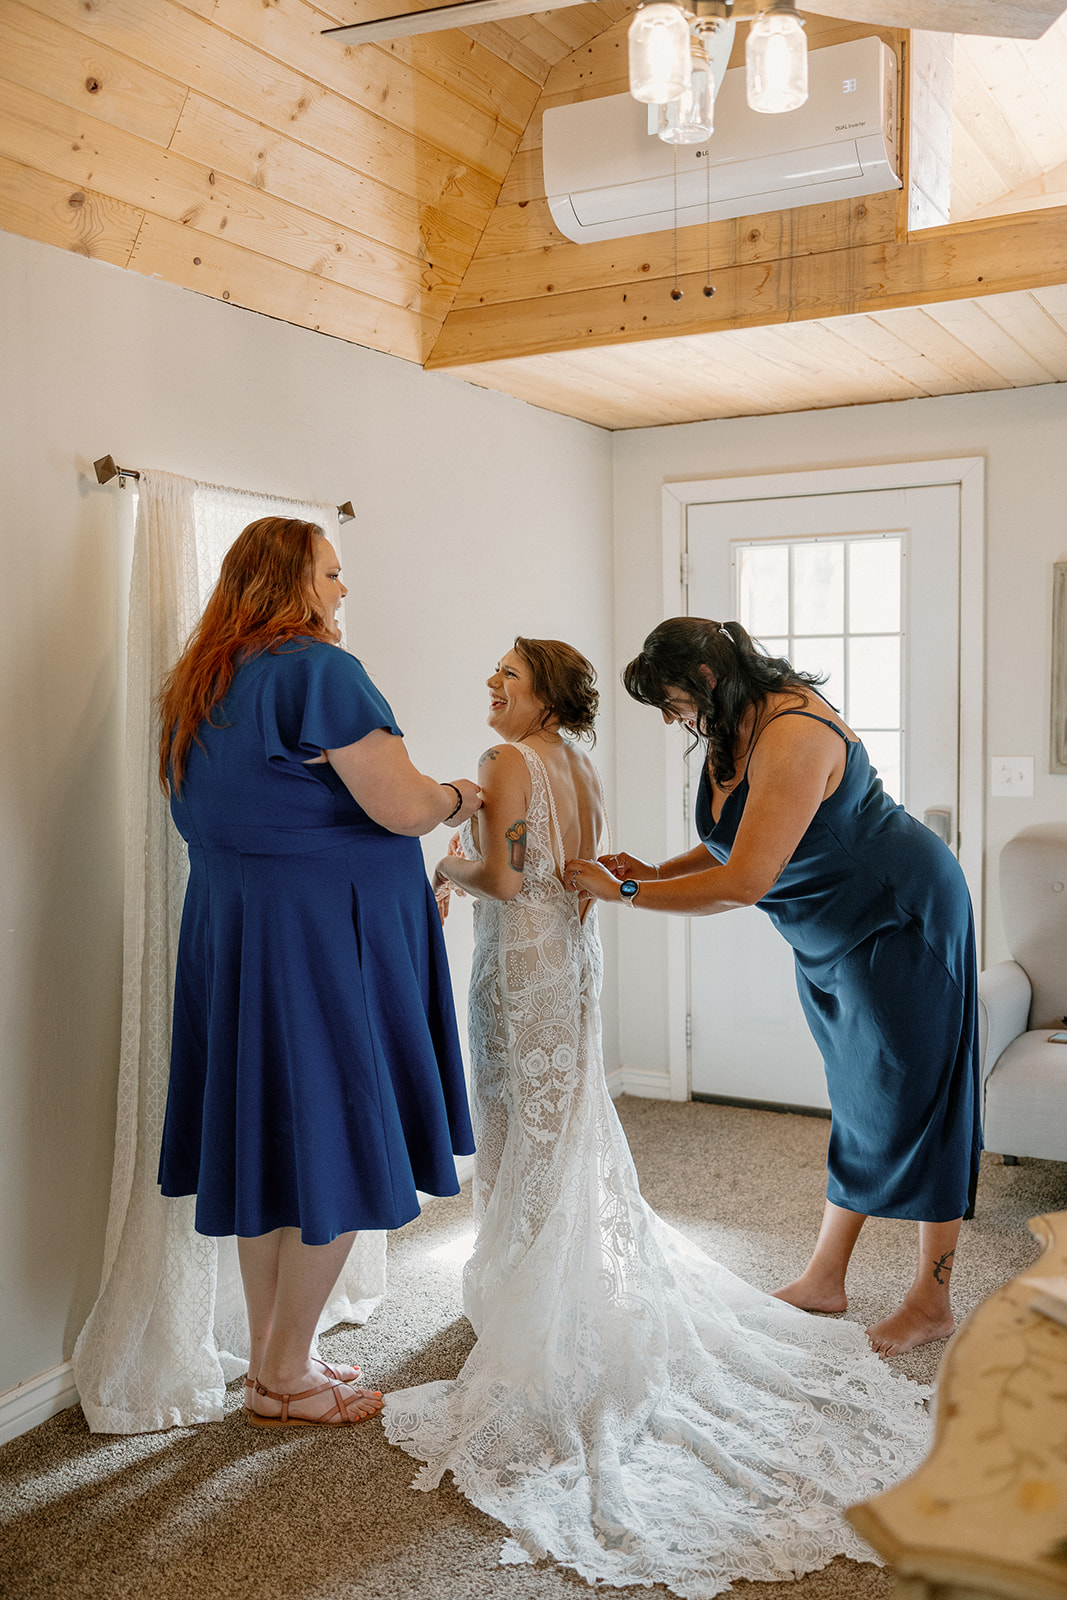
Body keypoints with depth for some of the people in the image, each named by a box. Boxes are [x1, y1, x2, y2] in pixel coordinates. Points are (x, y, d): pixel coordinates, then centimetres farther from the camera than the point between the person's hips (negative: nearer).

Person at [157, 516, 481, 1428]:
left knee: (271, 1144, 16)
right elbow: (402, 807, -19)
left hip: (230, 932, 9)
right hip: (321, 939, -9)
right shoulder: (318, 668, -15)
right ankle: (288, 1378, 17)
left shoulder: (202, 683, 13)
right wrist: (459, 796, 4)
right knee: (333, 1151, 4)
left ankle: (271, 1358, 29)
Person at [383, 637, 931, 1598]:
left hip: (521, 960, -8)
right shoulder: (580, 767, 8)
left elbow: (503, 879, -22)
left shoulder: (508, 764, -16)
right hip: (573, 952, 8)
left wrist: (452, 868, -3)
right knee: (571, 1114, 18)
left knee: (521, 1124, 2)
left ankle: (522, 1293, 13)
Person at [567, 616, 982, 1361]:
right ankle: (824, 1279, 24)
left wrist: (621, 893, -26)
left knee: (914, 1097, 2)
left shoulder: (793, 736, -31)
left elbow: (744, 883, -34)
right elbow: (742, 850, 10)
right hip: (831, 933, 9)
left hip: (902, 919, -9)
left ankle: (934, 1301, 16)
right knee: (858, 1099, 15)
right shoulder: (731, 734, 0)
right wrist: (653, 872, -5)